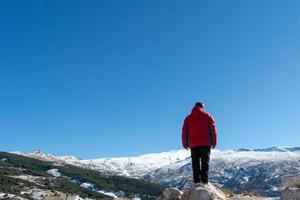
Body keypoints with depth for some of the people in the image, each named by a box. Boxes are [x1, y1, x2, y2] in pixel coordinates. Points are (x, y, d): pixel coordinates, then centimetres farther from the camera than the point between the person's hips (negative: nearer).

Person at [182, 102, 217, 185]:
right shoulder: (208, 116, 7)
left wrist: (185, 144, 12)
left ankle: (197, 180, -3)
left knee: (195, 162, 5)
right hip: (205, 143, -1)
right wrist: (213, 142, 7)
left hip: (193, 144, 1)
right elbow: (213, 130, 2)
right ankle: (204, 180, -4)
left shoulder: (188, 118, 11)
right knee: (205, 162, 3)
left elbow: (184, 132, 7)